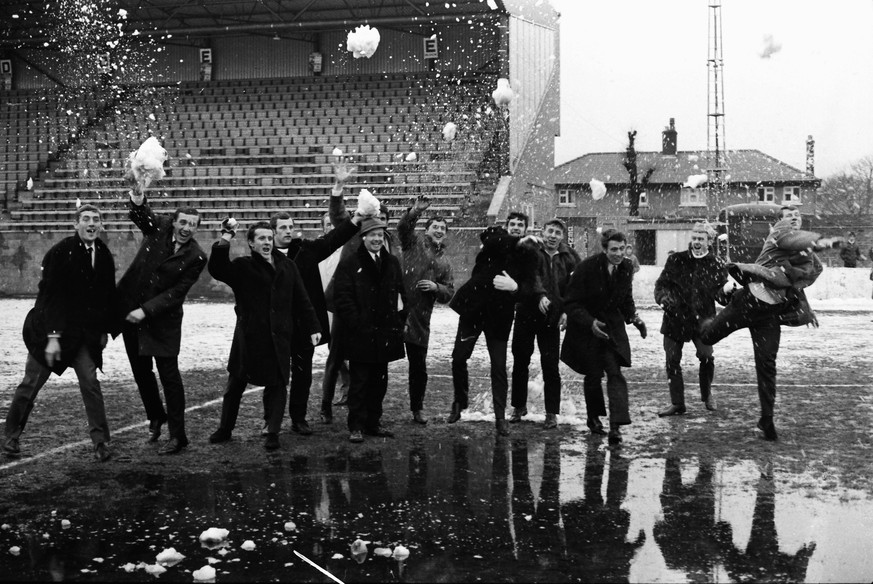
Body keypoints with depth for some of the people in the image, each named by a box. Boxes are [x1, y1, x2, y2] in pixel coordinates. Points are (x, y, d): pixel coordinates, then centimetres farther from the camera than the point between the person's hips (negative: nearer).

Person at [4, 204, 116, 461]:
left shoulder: (104, 255, 3)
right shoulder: (60, 252, -14)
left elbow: (108, 295, 12)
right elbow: (51, 296, -17)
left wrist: (105, 330, 10)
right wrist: (52, 336, -21)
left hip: (85, 334, 4)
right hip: (49, 329, -4)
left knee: (90, 382, -5)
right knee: (31, 383, 5)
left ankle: (100, 441, -1)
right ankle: (12, 435, 21)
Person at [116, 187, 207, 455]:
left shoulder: (195, 257, -11)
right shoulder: (159, 227, -2)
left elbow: (176, 293, -14)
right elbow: (139, 215, -18)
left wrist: (146, 310, -21)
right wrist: (137, 202, -42)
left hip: (162, 319, -4)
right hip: (130, 309, 4)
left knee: (169, 375, -4)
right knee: (141, 370, 15)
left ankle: (177, 435, 2)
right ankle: (155, 417, 37)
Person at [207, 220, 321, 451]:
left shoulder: (287, 266, 8)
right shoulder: (242, 267, -1)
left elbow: (302, 300, 10)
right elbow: (216, 269, -20)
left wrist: (313, 327, 6)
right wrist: (225, 239, -23)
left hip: (279, 337, 1)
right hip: (248, 335, -1)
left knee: (277, 384, 1)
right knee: (235, 382, 9)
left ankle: (273, 433, 11)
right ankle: (225, 429, 24)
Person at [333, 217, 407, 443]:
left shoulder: (392, 263, 11)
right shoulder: (349, 265, -5)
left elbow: (401, 295, 15)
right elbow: (342, 298, -10)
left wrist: (399, 321, 6)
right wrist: (357, 323, -15)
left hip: (385, 334, 5)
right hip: (361, 336, -5)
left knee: (379, 381, 12)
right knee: (359, 382, -2)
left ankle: (373, 423, 22)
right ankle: (356, 427, 4)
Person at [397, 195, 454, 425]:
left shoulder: (444, 262, 17)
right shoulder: (414, 242, 6)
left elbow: (449, 293, 15)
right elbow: (403, 227, -14)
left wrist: (436, 287, -5)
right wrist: (414, 212, -31)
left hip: (420, 317, 4)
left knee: (419, 366, 8)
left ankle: (417, 408, 24)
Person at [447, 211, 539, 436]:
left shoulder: (528, 254, 3)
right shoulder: (496, 237, 3)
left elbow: (529, 287, -6)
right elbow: (487, 237, -21)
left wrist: (515, 286, -27)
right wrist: (517, 242, -21)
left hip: (500, 313, -1)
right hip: (474, 306, 1)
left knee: (499, 366, -2)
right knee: (458, 358, 5)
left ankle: (500, 416, 7)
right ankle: (460, 402, 28)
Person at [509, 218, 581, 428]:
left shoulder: (570, 257, 4)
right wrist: (540, 295, -32)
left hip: (552, 317, 0)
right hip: (526, 314, 0)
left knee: (550, 365, -2)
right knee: (520, 361, 7)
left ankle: (552, 413, 7)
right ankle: (519, 406, 23)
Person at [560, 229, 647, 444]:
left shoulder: (627, 268, -3)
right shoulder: (587, 268, -18)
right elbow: (571, 303, -15)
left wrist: (633, 316, -6)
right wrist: (590, 322, -27)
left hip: (612, 327, 3)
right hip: (586, 328, -3)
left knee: (615, 372, -12)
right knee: (593, 374, 7)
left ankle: (616, 425, -18)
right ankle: (593, 418, 31)